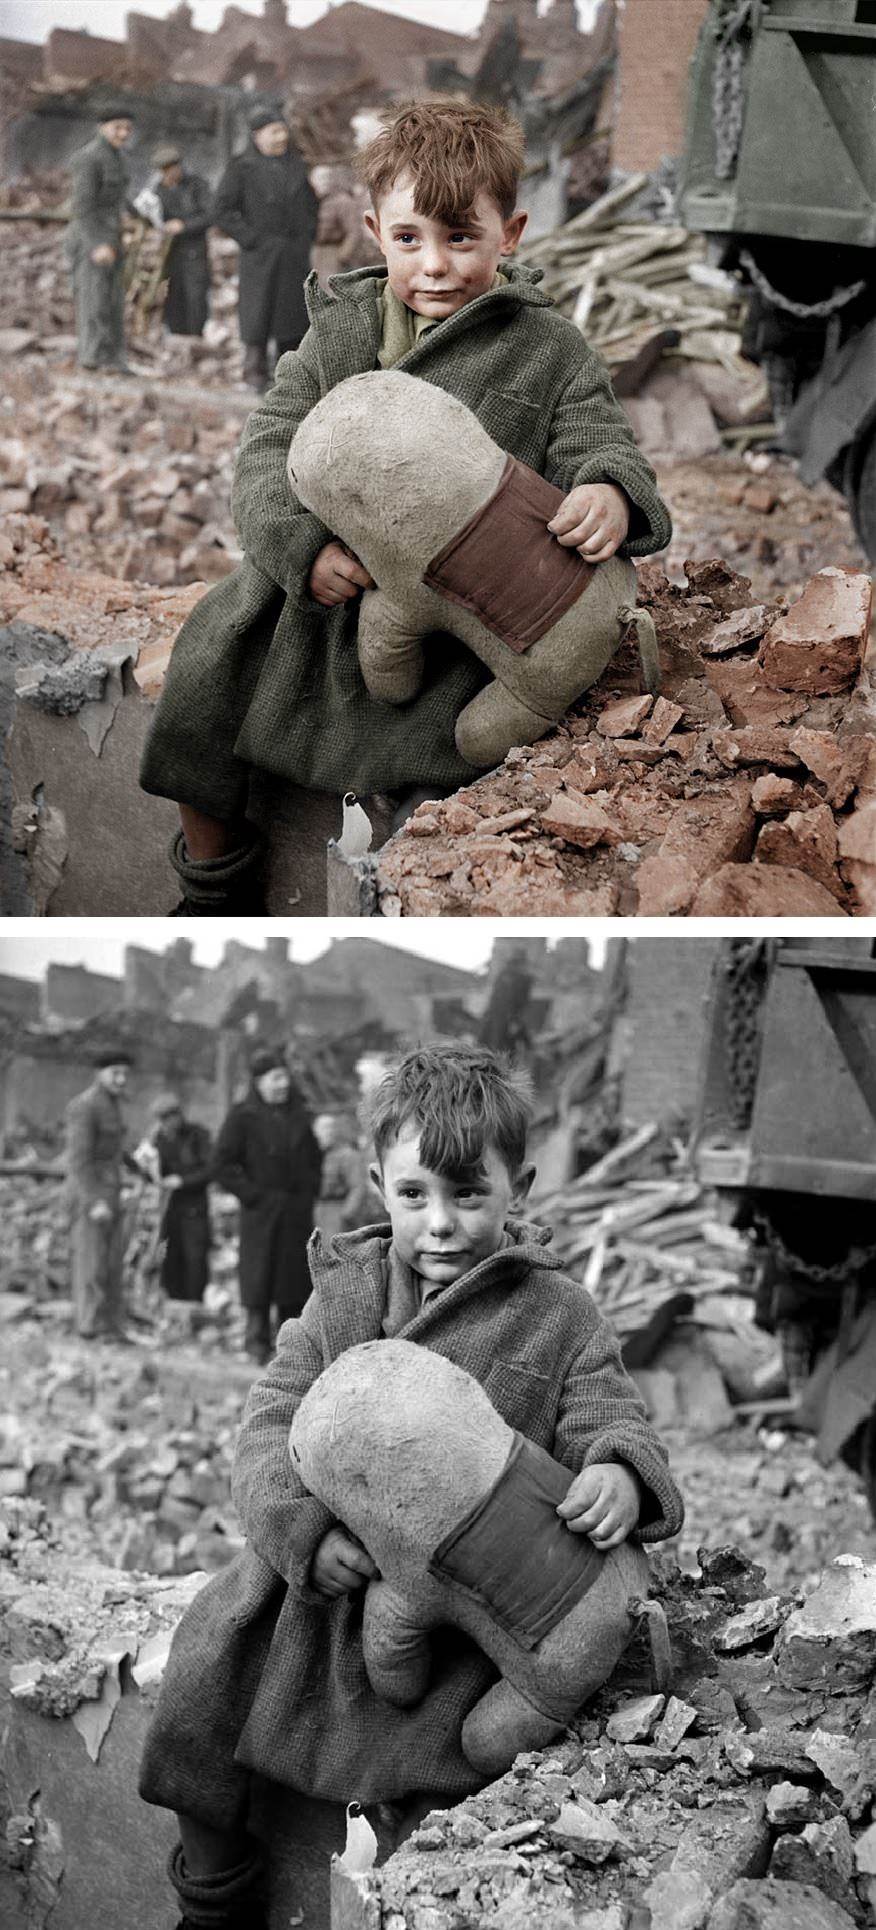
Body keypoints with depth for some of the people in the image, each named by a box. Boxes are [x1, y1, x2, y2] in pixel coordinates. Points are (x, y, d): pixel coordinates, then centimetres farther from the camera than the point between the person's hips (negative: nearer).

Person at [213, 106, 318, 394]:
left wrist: (307, 237, 11)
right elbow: (222, 211, -8)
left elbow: (310, 202, 24)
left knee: (294, 313, 6)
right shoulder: (242, 167, -4)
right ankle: (256, 374, -2)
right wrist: (251, 240, -12)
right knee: (258, 313, -7)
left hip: (295, 256, 5)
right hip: (261, 257, -5)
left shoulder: (294, 163, 12)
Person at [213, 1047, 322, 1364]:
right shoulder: (243, 1117, -5)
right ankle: (258, 1346, 3)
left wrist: (310, 1190, 11)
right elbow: (223, 1167, -8)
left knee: (296, 1278, 6)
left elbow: (314, 1157, 25)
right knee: (259, 1278, -4)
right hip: (261, 1213, -5)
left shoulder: (297, 1116, 13)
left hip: (297, 1213, 5)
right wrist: (252, 1194, -12)